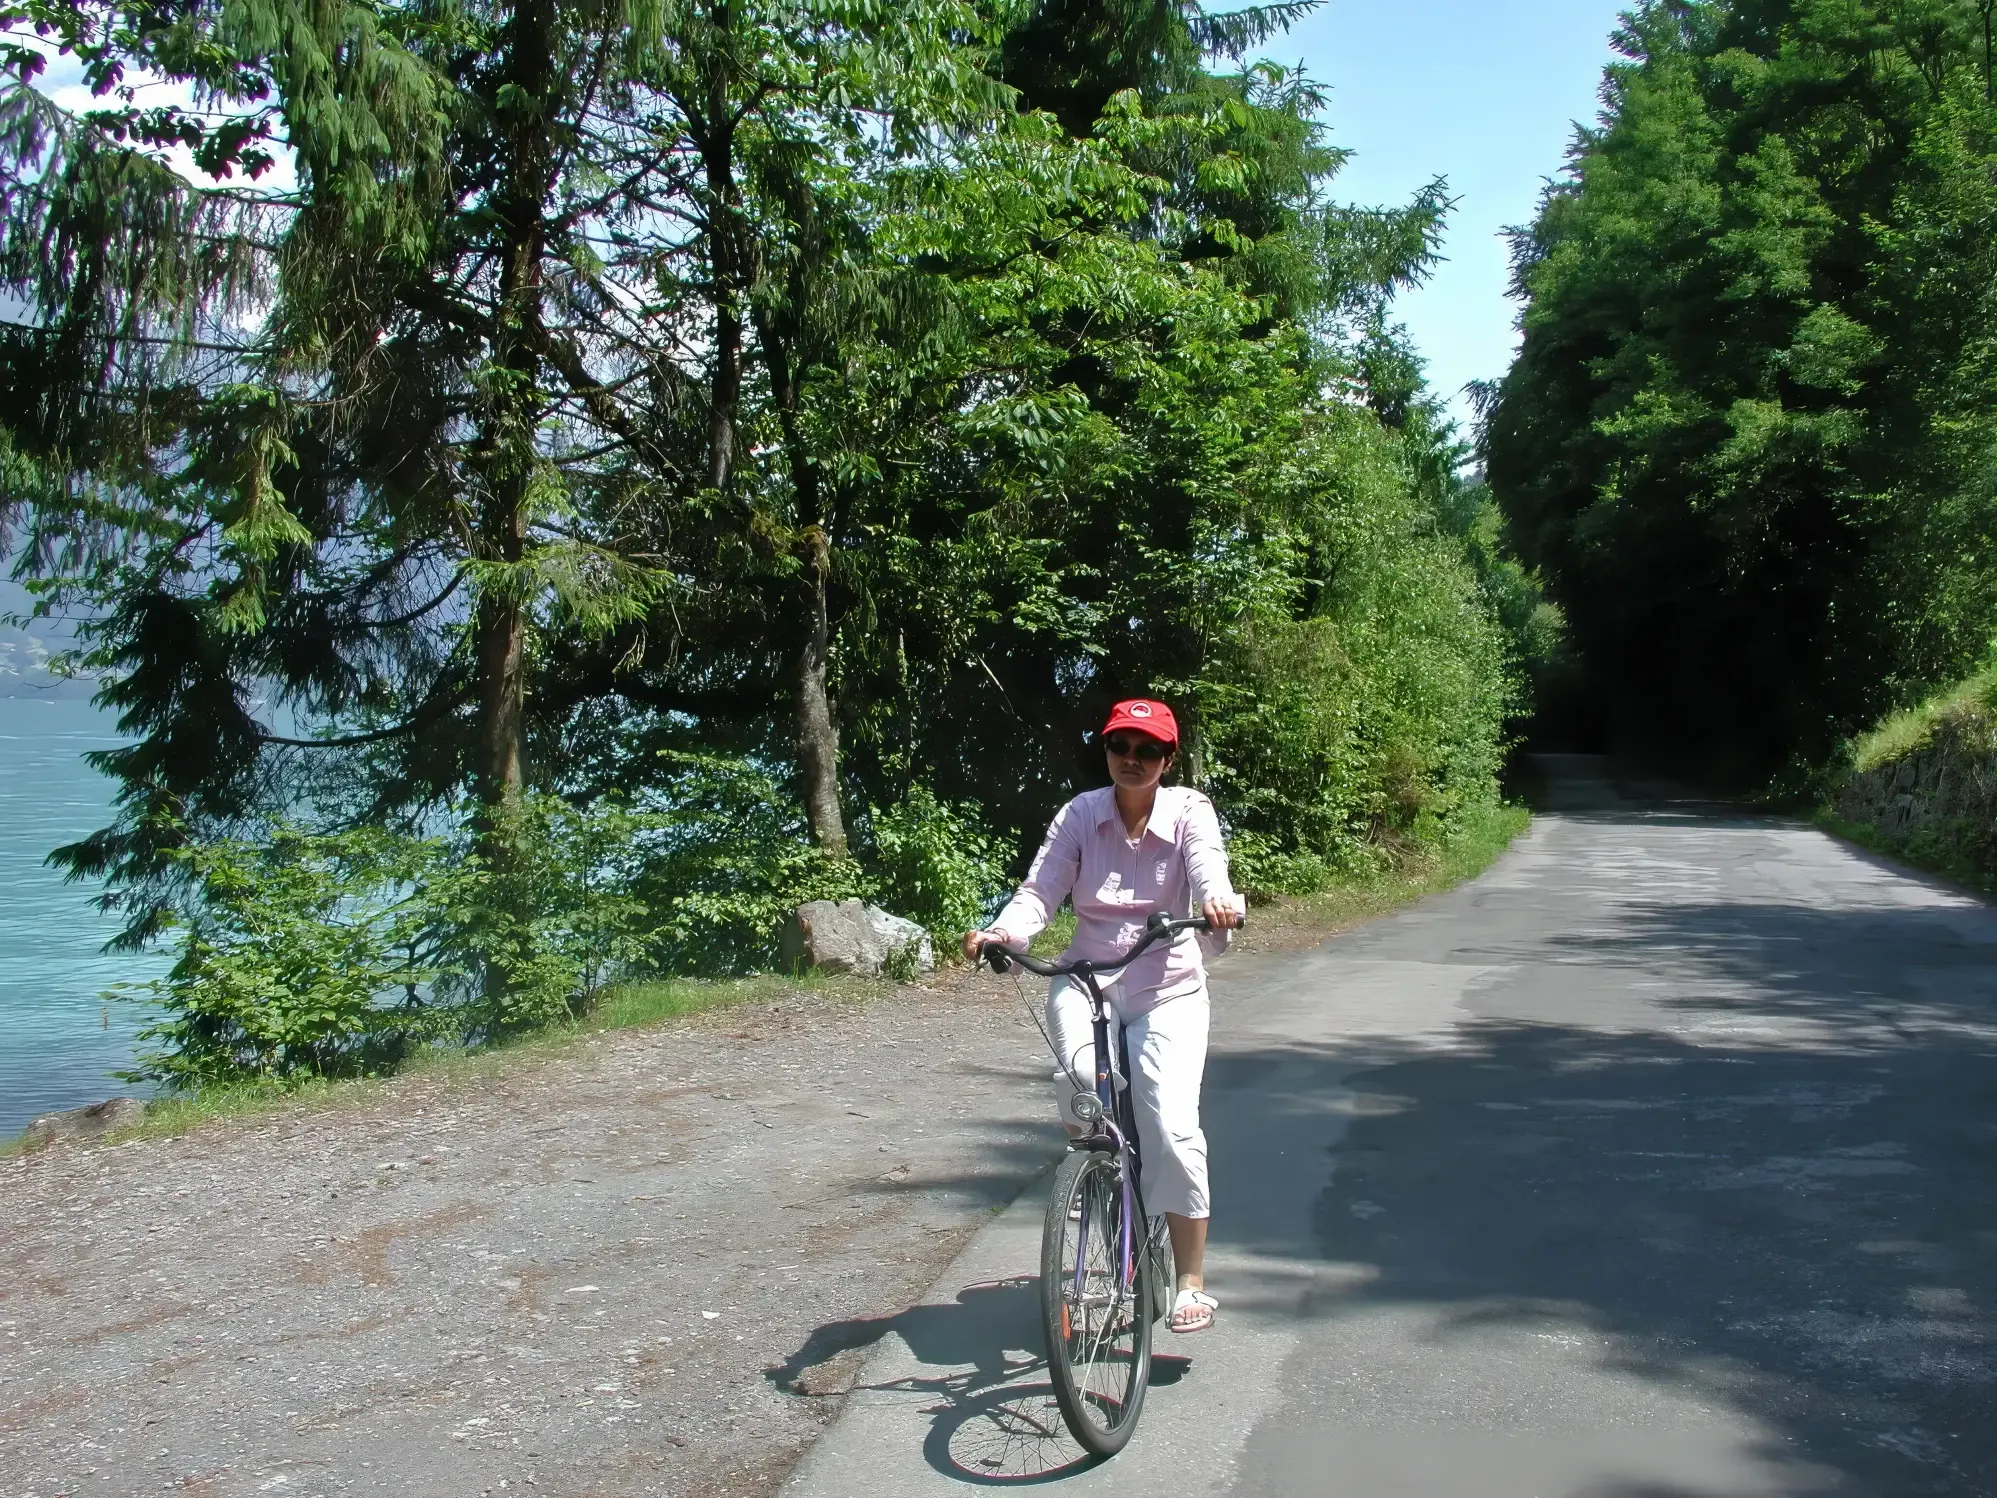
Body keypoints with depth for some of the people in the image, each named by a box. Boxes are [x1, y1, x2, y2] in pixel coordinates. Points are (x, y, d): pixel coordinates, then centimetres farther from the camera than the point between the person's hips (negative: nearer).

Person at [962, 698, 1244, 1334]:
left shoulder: (1189, 811, -5)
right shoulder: (1081, 814, -2)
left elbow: (1208, 867, -24)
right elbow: (1040, 889, -11)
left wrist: (1217, 903, -48)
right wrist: (1001, 931, -32)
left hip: (1168, 988, -1)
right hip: (1086, 979, 1)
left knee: (1173, 1128, -15)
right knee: (1083, 1079, -31)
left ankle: (1191, 1284, 1)